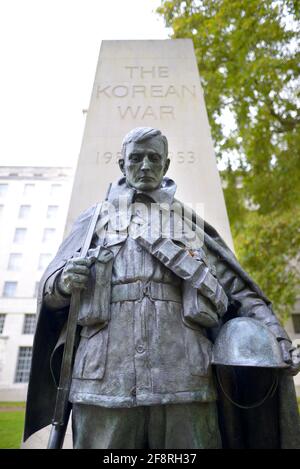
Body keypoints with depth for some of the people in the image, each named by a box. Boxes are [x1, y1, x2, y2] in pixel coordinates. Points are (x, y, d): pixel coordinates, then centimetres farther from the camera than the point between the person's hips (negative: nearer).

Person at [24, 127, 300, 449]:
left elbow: (236, 287, 13)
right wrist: (65, 282, -8)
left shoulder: (188, 220, 18)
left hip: (184, 377, 1)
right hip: (105, 380, 0)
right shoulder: (95, 218, 17)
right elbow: (49, 289, 16)